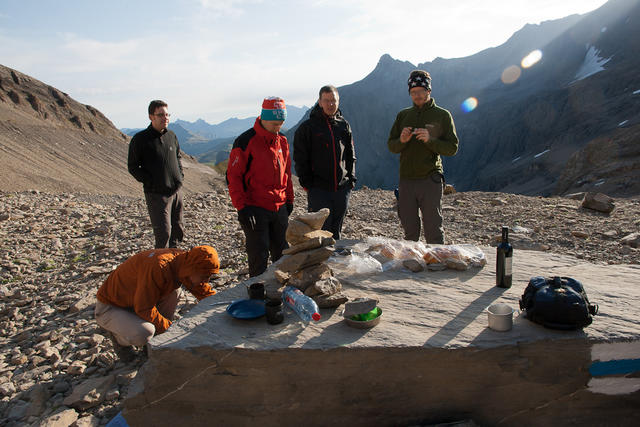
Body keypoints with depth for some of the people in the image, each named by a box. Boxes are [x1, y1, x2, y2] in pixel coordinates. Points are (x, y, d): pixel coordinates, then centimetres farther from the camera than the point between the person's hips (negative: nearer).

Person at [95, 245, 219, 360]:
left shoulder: (183, 258, -9)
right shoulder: (158, 267, -35)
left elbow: (204, 291, 5)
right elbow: (144, 309, -27)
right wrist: (170, 328, -17)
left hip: (135, 301, 8)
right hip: (109, 308, -8)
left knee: (174, 290, -6)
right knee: (144, 333, -31)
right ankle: (119, 337, 4)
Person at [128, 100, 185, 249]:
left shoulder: (172, 136, 9)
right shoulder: (140, 139, -7)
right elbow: (133, 167, -3)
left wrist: (180, 176, 11)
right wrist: (150, 182, -11)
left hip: (177, 191, 6)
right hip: (156, 194, -6)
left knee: (177, 231, 12)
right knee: (163, 232, -7)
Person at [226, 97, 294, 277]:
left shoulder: (282, 141, 9)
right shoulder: (246, 141, -11)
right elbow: (233, 176, -11)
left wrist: (289, 199, 17)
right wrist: (242, 207, -16)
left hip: (280, 208, 6)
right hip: (255, 210, -6)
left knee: (283, 252, 15)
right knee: (258, 256, 3)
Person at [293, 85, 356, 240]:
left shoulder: (344, 125, 10)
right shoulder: (307, 127, -2)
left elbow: (351, 155, 16)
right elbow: (300, 159, -2)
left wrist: (351, 179, 8)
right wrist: (307, 183, -8)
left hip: (342, 188, 4)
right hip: (318, 188, -4)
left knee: (336, 231, 13)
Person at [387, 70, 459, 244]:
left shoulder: (442, 115, 3)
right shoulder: (403, 115, 13)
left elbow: (452, 148, -2)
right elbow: (391, 146, 11)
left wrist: (430, 140, -18)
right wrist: (401, 141, -11)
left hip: (431, 180, -3)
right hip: (406, 180, 3)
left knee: (434, 231, -2)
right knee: (410, 232, 10)